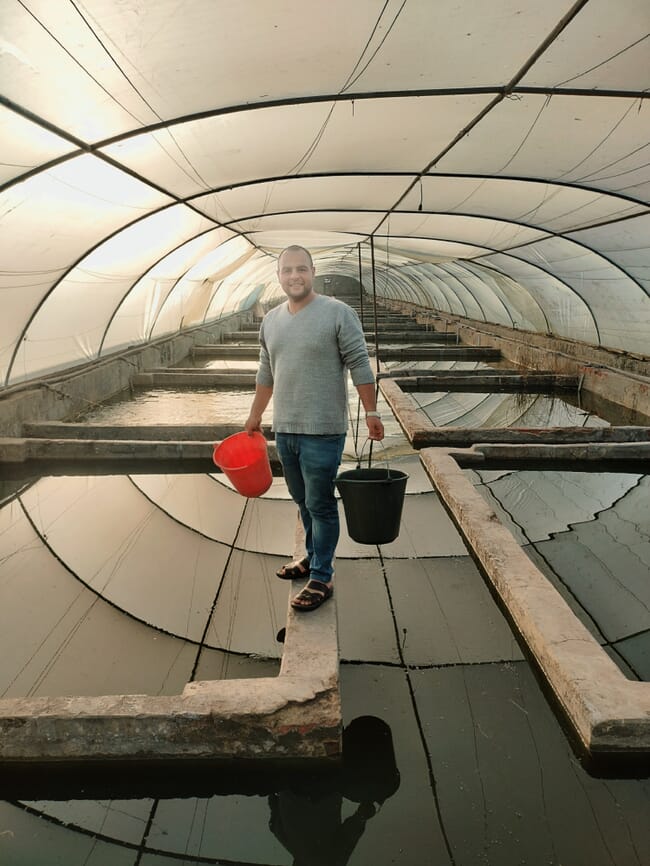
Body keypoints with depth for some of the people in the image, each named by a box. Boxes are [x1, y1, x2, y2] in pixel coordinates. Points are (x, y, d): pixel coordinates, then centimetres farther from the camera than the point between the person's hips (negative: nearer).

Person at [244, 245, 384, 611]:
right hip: (284, 430, 6)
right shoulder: (271, 320, 10)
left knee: (320, 505, 0)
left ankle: (321, 578, 11)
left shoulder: (338, 313, -8)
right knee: (303, 501, 18)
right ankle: (313, 556, 35)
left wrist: (371, 412, -11)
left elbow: (360, 365, -8)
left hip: (322, 432, -6)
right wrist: (256, 415, 22)